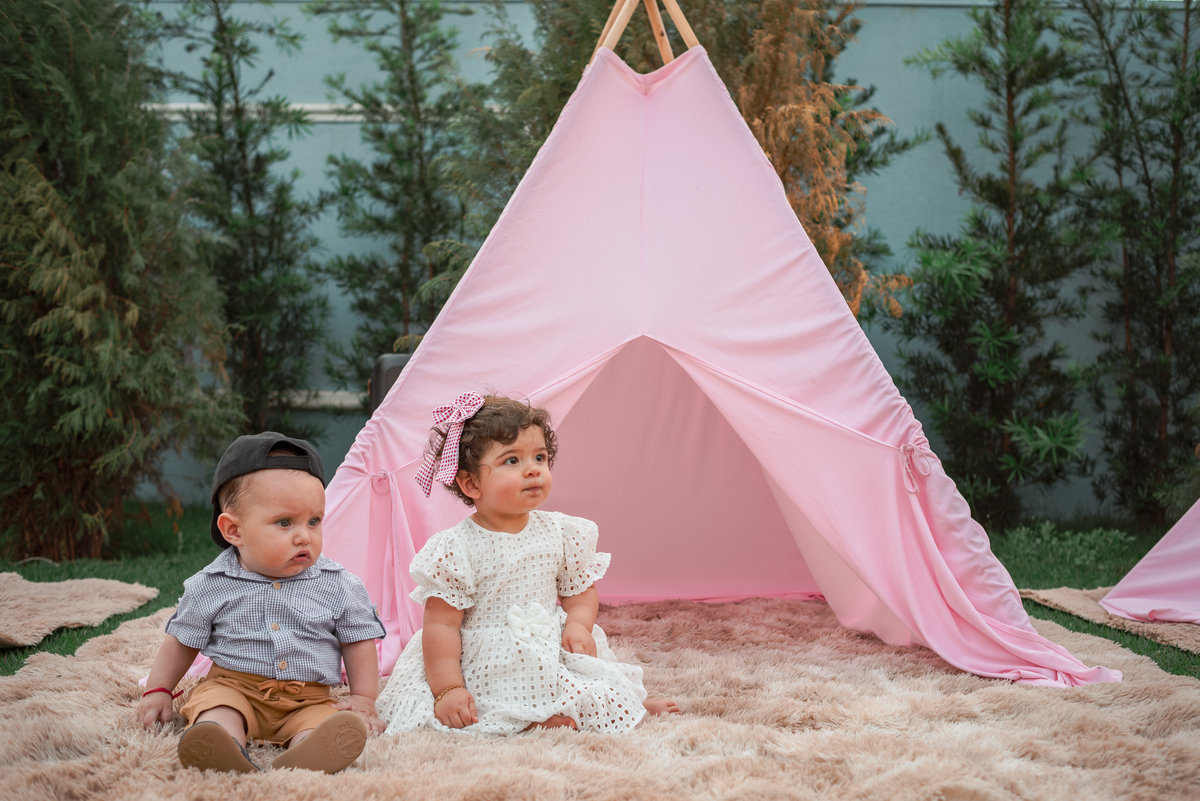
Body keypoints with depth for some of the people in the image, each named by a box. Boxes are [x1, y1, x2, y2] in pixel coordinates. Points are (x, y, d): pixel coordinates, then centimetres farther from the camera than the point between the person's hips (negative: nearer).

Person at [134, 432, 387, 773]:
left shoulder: (339, 585, 0)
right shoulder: (211, 586, 0)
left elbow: (359, 641, 9)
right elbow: (182, 641, 14)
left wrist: (363, 700, 1)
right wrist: (158, 691, 9)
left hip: (307, 698, 0)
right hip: (233, 685, 0)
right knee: (214, 700, -31)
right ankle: (225, 752, -61)